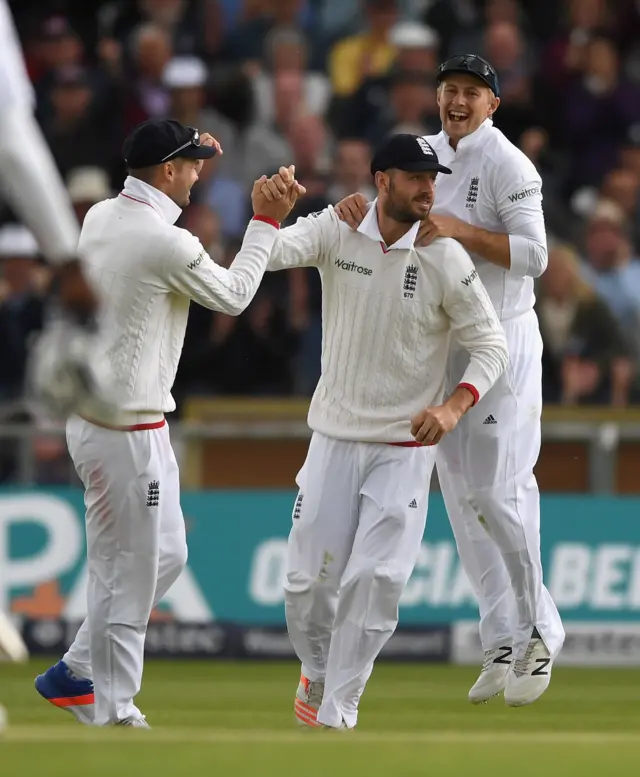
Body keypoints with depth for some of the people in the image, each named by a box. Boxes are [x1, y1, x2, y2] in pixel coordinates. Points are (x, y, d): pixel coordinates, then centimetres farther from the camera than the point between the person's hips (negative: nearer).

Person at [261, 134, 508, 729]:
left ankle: (336, 714, 1)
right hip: (335, 438, 2)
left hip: (406, 448, -2)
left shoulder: (445, 258, -11)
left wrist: (455, 405, -22)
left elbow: (490, 344, -6)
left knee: (376, 580, -10)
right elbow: (269, 256, -20)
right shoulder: (337, 230, -6)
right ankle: (317, 674, 33)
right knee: (308, 582, 3)